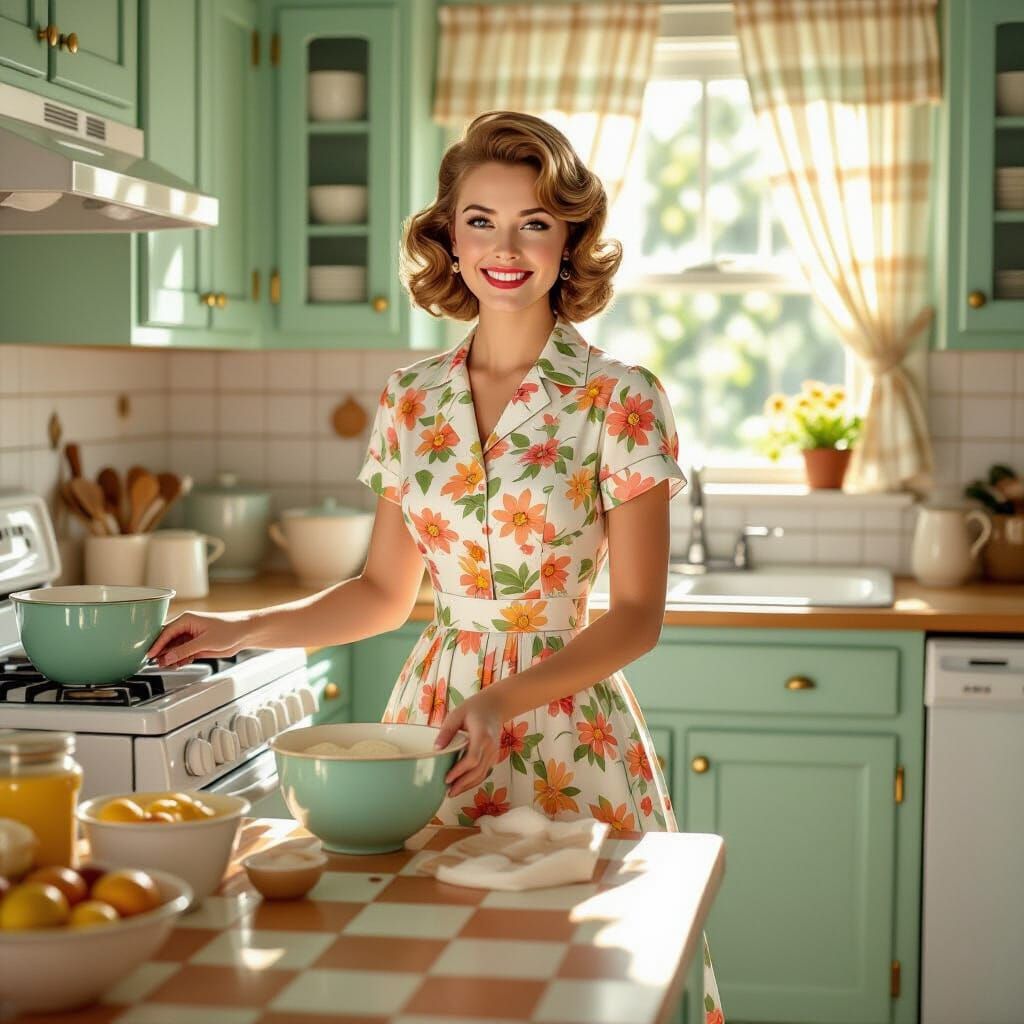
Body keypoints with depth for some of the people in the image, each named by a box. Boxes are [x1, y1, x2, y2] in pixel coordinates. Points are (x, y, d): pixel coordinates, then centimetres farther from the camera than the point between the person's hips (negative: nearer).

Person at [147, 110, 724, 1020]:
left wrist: (503, 701, -20)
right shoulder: (411, 400, 5)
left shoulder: (620, 400, -8)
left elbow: (636, 616, -8)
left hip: (565, 731, -3)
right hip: (428, 722, 4)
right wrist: (245, 629, 2)